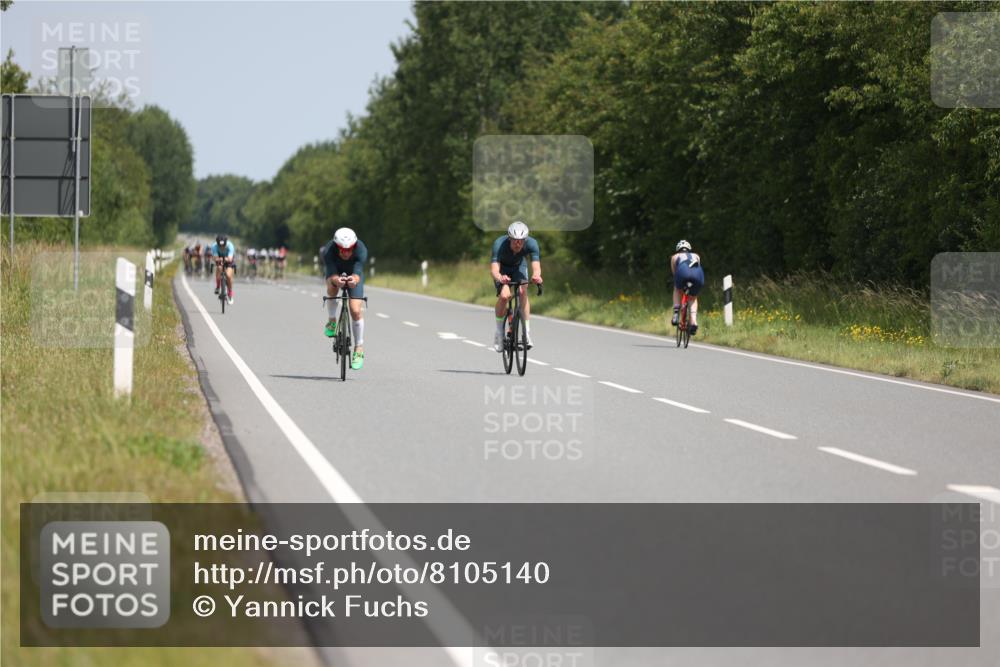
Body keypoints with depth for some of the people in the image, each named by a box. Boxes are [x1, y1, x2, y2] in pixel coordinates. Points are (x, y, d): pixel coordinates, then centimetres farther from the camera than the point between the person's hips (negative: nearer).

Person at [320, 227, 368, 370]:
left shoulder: (361, 250, -36)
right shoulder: (329, 250, -36)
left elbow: (358, 272, -45)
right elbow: (332, 274, -42)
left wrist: (354, 280, -68)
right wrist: (336, 280, -66)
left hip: (353, 275, 0)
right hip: (335, 273, 0)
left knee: (355, 311, -14)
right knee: (332, 288, -35)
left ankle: (359, 349, -1)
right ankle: (332, 321, -10)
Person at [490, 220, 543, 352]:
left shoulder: (531, 243, -32)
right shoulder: (499, 244, -37)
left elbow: (536, 266, -42)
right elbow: (494, 269, -45)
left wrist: (536, 275, -66)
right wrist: (500, 278, -68)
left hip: (519, 266, 1)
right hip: (502, 268, -1)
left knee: (523, 292, -25)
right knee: (504, 296, -24)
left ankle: (527, 332, -19)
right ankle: (499, 333, -5)